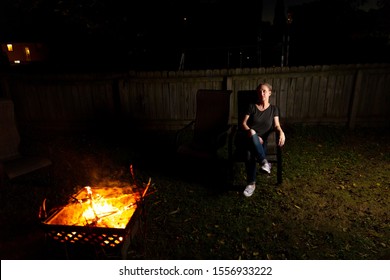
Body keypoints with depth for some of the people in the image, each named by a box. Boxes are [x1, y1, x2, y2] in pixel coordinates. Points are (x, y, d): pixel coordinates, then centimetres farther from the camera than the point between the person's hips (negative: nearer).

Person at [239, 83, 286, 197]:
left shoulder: (274, 109, 14)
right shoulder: (251, 106, 10)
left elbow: (276, 125, 3)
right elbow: (243, 124, 3)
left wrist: (281, 132, -22)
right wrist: (250, 131, -17)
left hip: (262, 141, 0)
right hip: (250, 139, 0)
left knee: (251, 154, -38)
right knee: (252, 134, -42)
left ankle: (251, 183, -26)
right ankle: (264, 162, -37)